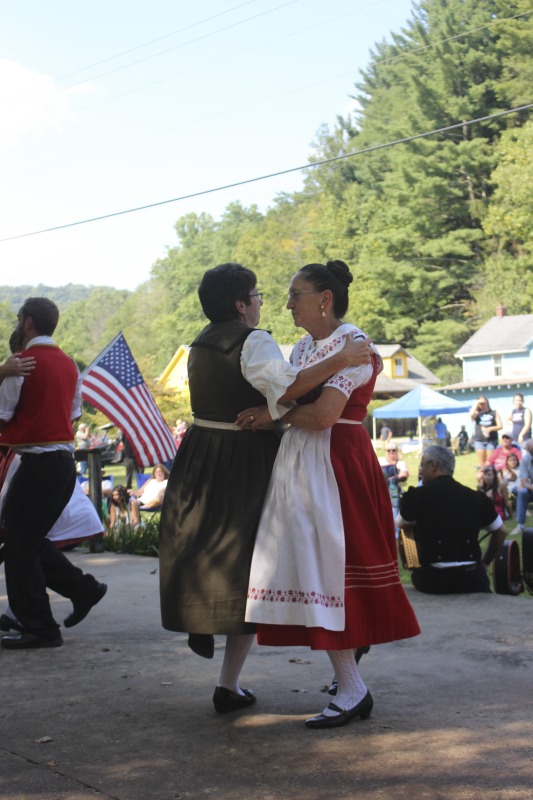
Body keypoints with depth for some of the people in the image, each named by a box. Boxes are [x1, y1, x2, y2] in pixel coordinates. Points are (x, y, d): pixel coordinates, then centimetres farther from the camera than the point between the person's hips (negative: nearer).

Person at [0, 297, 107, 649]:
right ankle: (83, 588, 14)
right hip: (65, 460, 8)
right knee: (33, 540, 20)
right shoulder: (69, 364, 12)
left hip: (37, 463, -8)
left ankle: (40, 628, 5)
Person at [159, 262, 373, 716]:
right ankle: (229, 685, 2)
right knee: (245, 561, 0)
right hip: (246, 462, -6)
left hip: (199, 455, 6)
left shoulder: (201, 343, 13)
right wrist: (340, 361, -29)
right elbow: (284, 388, -29)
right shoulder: (253, 341, -13)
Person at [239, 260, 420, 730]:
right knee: (313, 567, 8)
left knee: (330, 565, -9)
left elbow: (322, 414, -21)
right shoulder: (304, 347, 17)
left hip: (338, 466, -9)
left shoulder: (351, 344, -11)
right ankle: (350, 684, 16)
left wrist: (272, 415, -10)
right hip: (301, 467, 9)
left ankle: (353, 691, -3)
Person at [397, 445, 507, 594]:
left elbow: (403, 525, 15)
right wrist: (485, 562, 25)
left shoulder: (417, 495, -3)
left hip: (432, 581, -2)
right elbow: (501, 532, 16)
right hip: (472, 578, 2)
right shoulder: (476, 497, 4)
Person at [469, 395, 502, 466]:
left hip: (491, 440, -1)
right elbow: (471, 414, -13)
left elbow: (500, 426, 4)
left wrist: (490, 429, -14)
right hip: (479, 440, 1)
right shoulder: (477, 413, 11)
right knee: (482, 462, -3)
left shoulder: (494, 413, 10)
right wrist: (476, 404, -1)